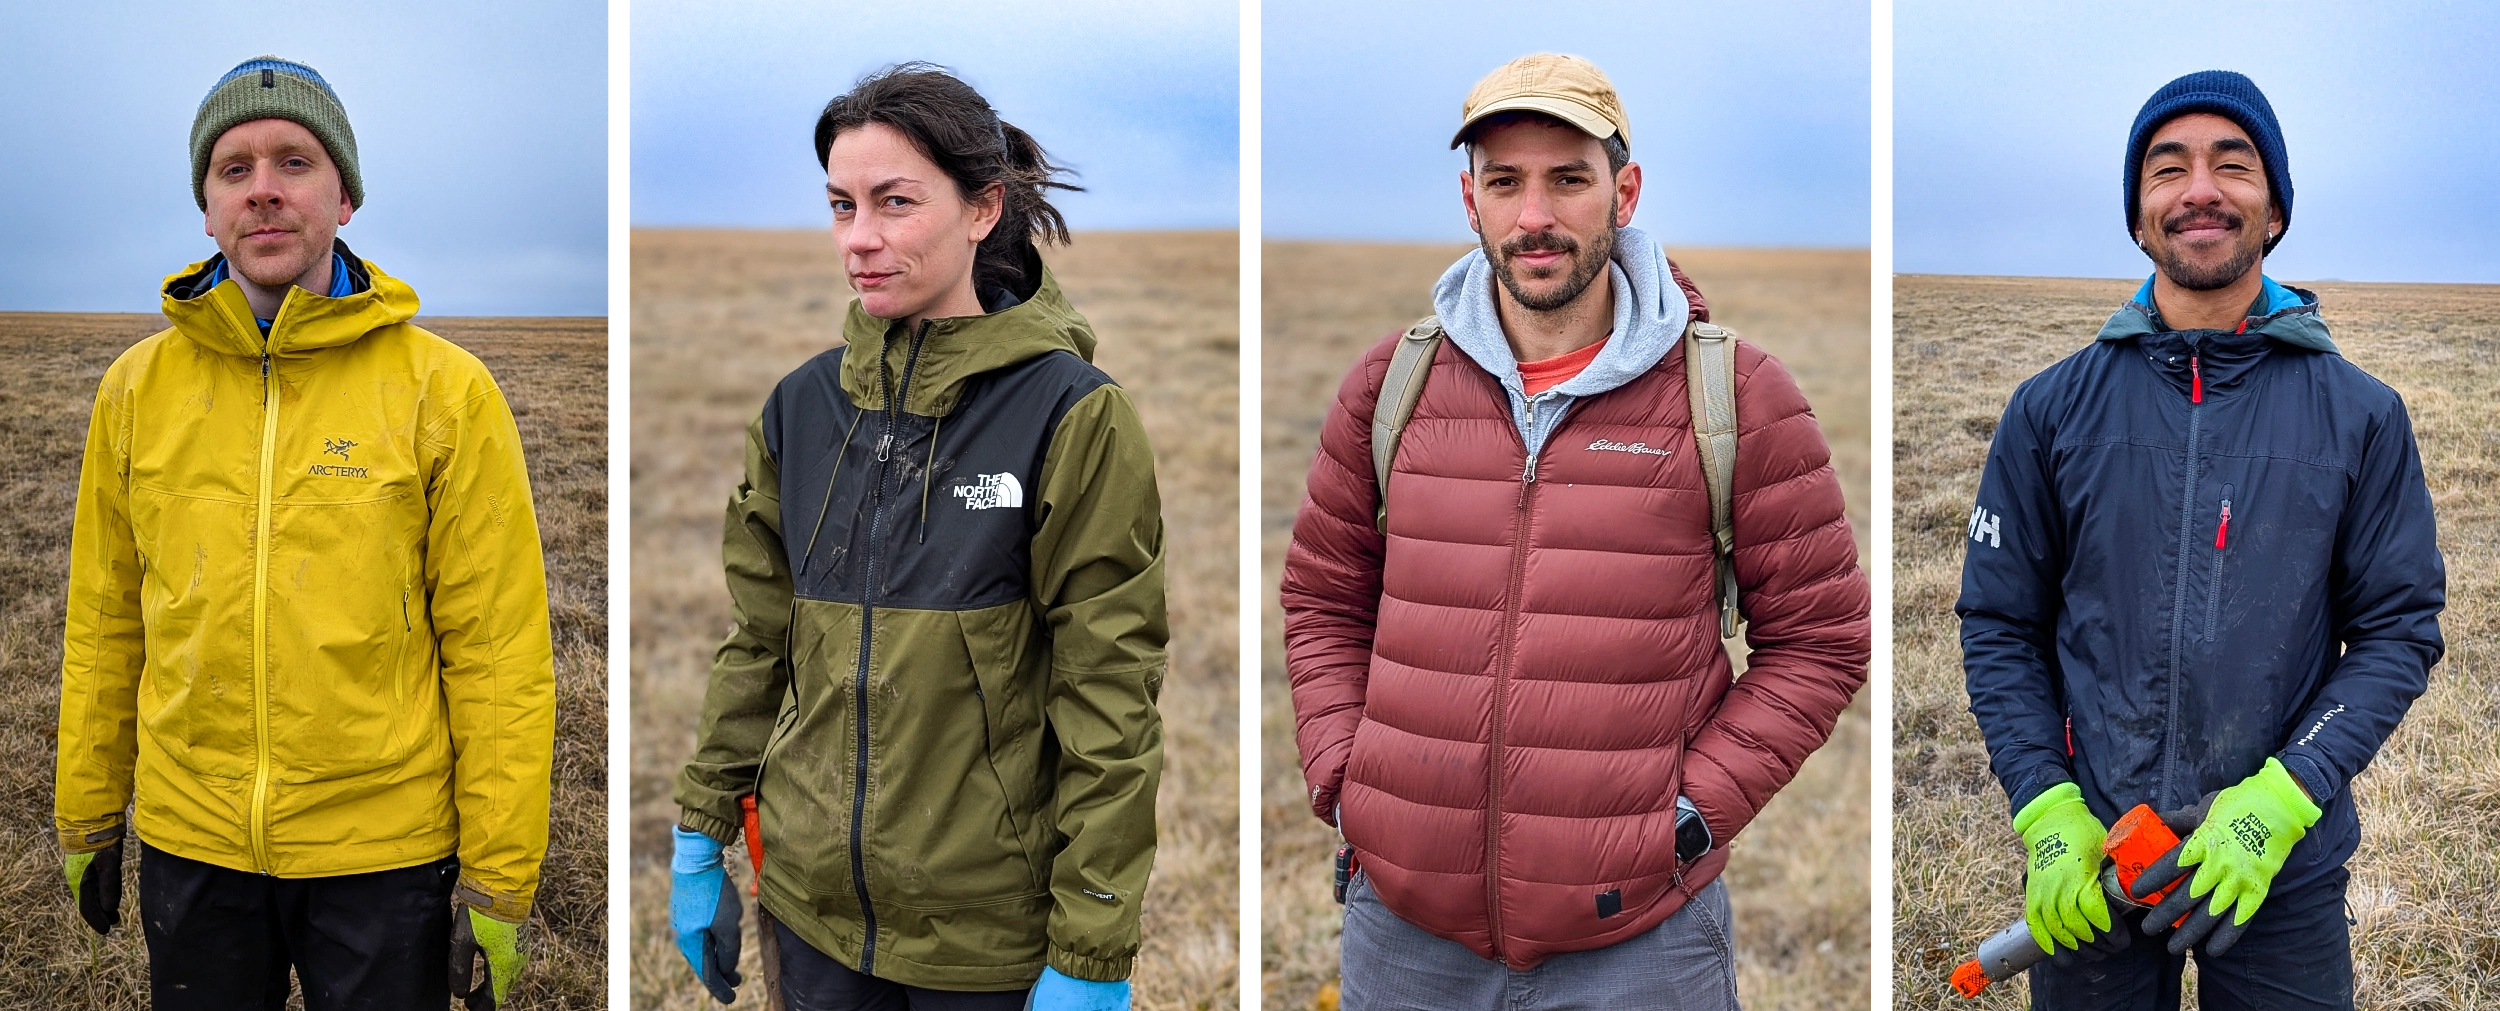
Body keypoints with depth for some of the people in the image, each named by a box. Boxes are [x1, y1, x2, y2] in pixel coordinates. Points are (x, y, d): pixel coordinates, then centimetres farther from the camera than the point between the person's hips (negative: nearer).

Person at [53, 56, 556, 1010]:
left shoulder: (444, 390, -7)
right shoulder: (138, 387, 3)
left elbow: (498, 651, -7)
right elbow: (104, 623, 11)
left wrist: (497, 882, -8)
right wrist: (86, 817, 14)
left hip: (385, 853, -3)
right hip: (189, 847, 3)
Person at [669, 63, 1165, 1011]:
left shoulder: (1072, 415, -12)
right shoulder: (803, 406, 3)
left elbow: (1109, 702, -13)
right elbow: (757, 644, 12)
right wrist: (701, 837, 11)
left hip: (990, 935, -4)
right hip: (810, 908, 5)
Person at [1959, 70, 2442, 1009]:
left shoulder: (2361, 415, -1)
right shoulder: (2053, 408, 0)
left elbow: (2399, 628, -2)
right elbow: (2000, 625, 1)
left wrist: (2277, 804, -14)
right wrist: (2046, 814, -10)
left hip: (2286, 872, 0)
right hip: (2088, 864, 0)